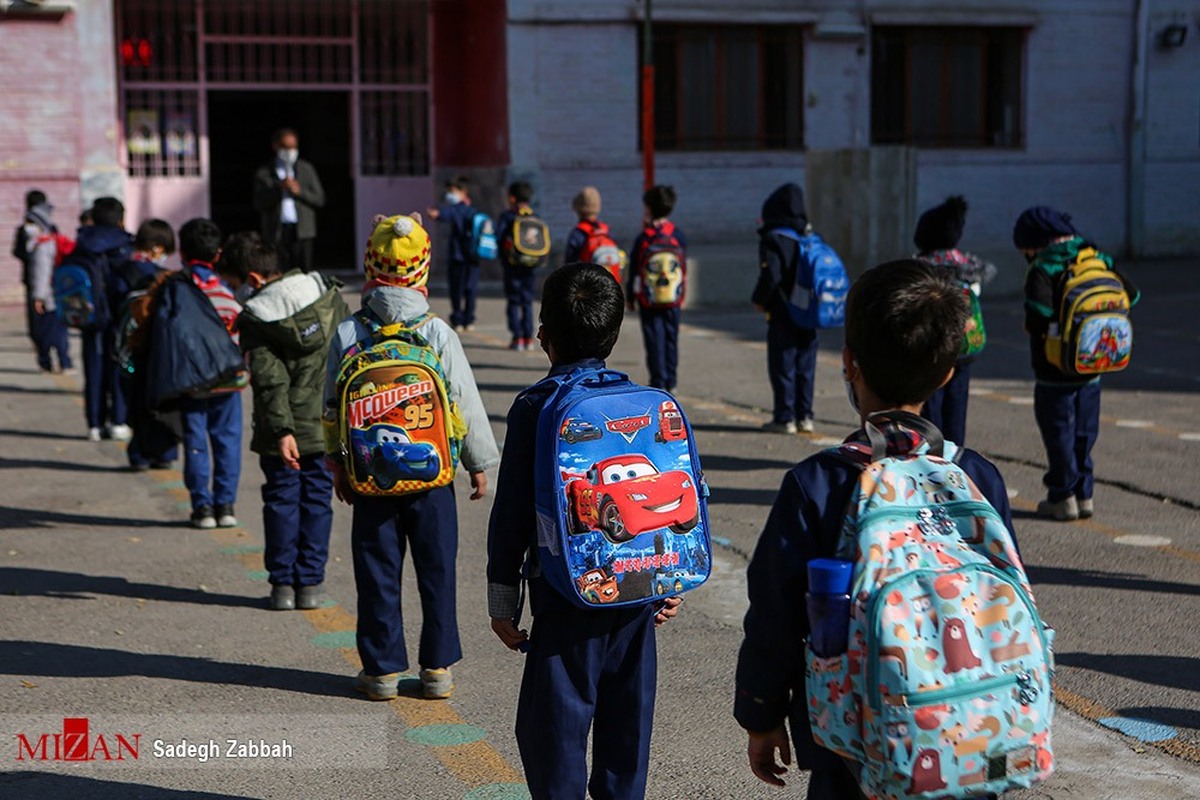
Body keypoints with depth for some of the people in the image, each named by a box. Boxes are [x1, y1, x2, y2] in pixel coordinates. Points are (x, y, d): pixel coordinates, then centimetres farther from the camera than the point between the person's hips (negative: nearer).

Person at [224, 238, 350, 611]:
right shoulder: (327, 293, 1)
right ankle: (310, 583, 11)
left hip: (286, 430, -3)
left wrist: (281, 430, -21)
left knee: (281, 499, 9)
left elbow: (269, 380, -18)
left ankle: (283, 583, 11)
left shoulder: (253, 318, -11)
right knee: (317, 498, 11)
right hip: (329, 424, 3)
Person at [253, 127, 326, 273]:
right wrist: (279, 188, -13)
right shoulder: (263, 173, 9)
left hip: (302, 232, 1)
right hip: (276, 233, -1)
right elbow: (259, 203, -1)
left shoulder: (307, 169, 14)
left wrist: (299, 191, -7)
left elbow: (319, 200, 9)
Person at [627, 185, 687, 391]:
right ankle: (671, 382, 13)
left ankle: (658, 383, -1)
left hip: (649, 300, -3)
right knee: (671, 339, 11)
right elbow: (684, 268, 7)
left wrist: (629, 297, 7)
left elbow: (634, 271, -4)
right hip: (674, 299, 3)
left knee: (654, 341, 1)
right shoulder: (678, 236, 1)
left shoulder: (643, 239, -9)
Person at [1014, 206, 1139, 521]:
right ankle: (1084, 494, 20)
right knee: (1084, 433, 16)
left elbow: (1039, 310, -29)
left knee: (1058, 434, 4)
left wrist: (1035, 329, -8)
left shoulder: (1043, 268, -14)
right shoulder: (1096, 260, 5)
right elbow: (1131, 294, 3)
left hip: (1055, 369, -6)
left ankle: (1063, 498, 8)